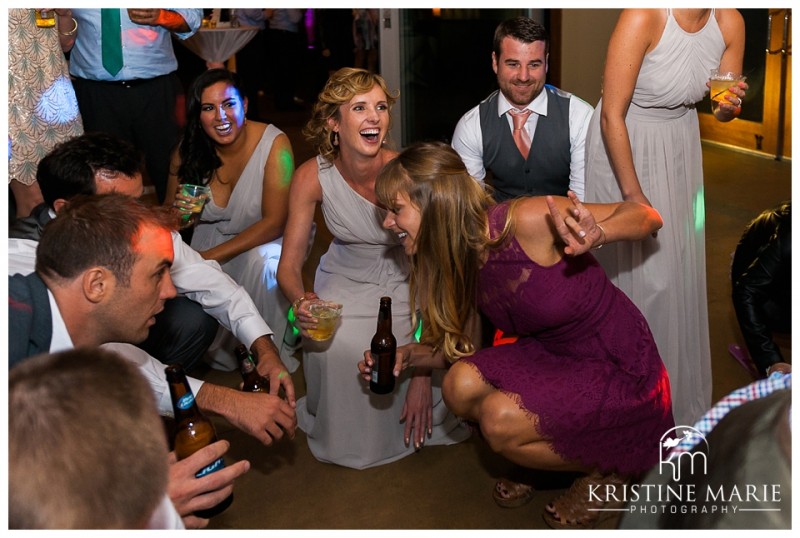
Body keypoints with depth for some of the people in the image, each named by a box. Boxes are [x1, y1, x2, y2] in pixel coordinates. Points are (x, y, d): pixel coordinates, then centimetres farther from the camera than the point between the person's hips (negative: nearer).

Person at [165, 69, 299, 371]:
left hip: (261, 241, -2)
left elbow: (275, 221, -21)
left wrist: (210, 256, -25)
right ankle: (220, 352, 10)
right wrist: (176, 212, -23)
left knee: (260, 261, -36)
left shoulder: (273, 144, -18)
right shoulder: (187, 151, -7)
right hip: (210, 236, 3)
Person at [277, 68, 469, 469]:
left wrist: (423, 374, -31)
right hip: (345, 281, 1)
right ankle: (340, 430, 6)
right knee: (334, 348, -28)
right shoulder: (312, 177, -19)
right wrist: (301, 299, -41)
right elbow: (289, 263, -14)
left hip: (405, 281, -1)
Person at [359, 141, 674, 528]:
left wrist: (598, 234, -41)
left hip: (620, 369, -6)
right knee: (461, 386, -16)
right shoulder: (458, 261, -3)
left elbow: (648, 216, -19)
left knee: (499, 419, -24)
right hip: (557, 356, 6)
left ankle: (607, 470, 4)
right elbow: (457, 348, 9)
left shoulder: (525, 221, -26)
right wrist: (408, 355, -10)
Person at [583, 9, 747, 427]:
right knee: (635, 271, 0)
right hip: (622, 150, -5)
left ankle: (676, 386, 32)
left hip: (679, 148, 5)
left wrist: (730, 105, -21)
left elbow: (722, 112, 4)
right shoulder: (643, 17, -27)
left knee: (679, 264, 12)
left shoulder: (730, 22, -10)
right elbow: (612, 116, -24)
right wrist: (634, 195, -22)